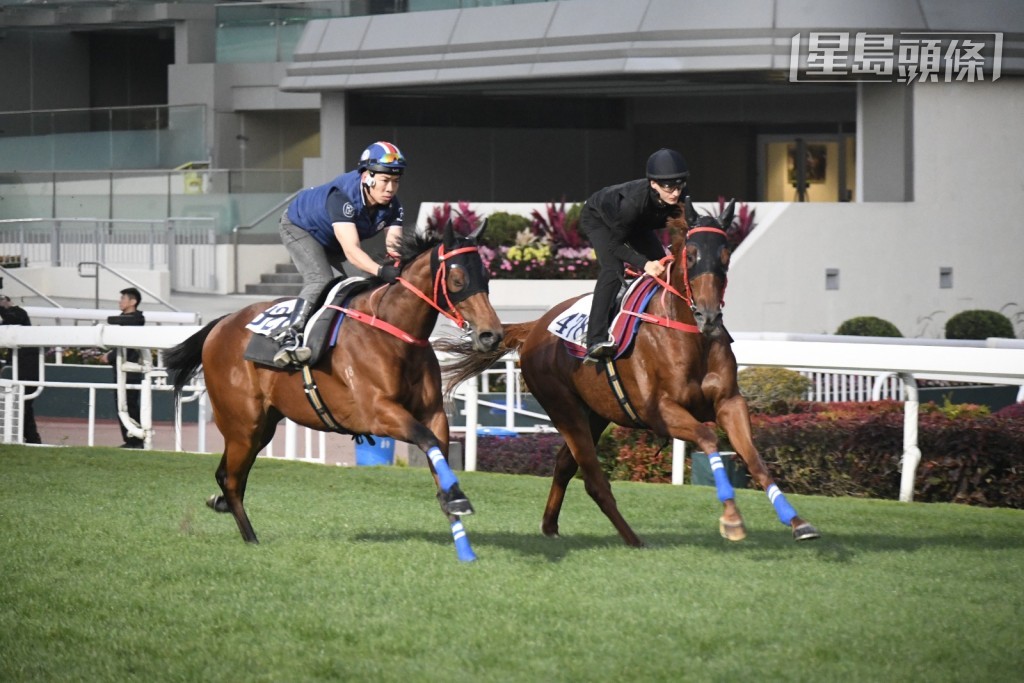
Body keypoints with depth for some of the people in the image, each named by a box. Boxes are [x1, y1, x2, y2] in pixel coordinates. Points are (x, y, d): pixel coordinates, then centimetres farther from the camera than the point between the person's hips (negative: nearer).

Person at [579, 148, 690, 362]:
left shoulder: (679, 196, -29)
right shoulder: (634, 200, -44)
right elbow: (614, 244, -34)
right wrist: (644, 264, -46)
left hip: (638, 223, 7)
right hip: (597, 218, -7)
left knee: (664, 266, -2)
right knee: (613, 268, -27)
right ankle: (595, 341, -34)